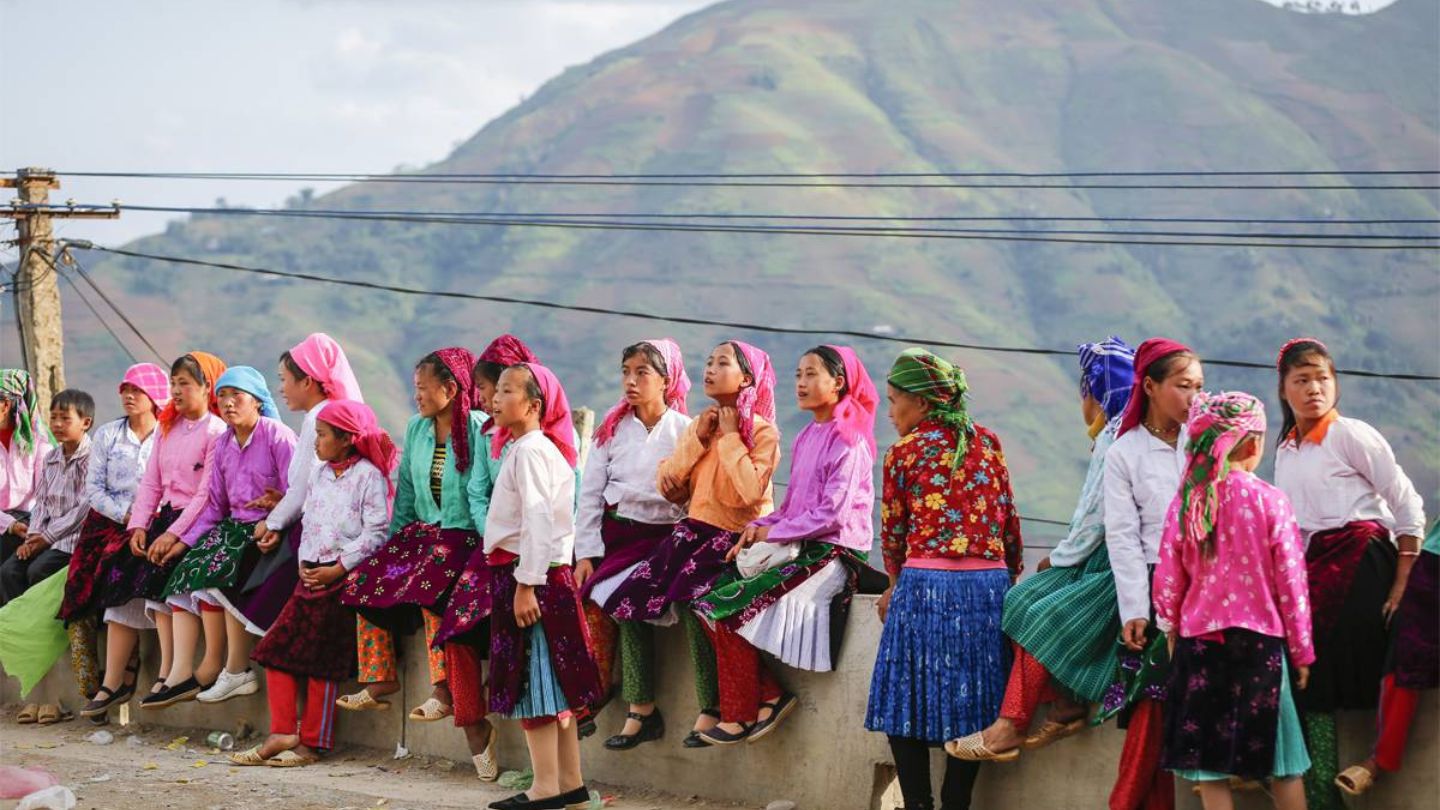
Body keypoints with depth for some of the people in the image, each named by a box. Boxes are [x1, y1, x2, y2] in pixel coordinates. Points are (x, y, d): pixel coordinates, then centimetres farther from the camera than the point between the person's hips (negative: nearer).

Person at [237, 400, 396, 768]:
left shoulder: (369, 476, -8)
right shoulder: (319, 475, 15)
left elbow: (376, 533, -13)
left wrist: (338, 569, -16)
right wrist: (304, 563, 3)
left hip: (346, 576, -7)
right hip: (312, 573, 7)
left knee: (321, 660, -6)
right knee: (277, 648, -2)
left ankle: (312, 742, 2)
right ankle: (283, 734, 0)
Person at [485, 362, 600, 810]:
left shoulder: (530, 450, -13)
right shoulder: (525, 447, 17)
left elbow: (539, 519, -21)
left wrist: (526, 584, -24)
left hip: (530, 572, -10)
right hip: (545, 573, 10)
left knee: (532, 681, -7)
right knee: (552, 683, 12)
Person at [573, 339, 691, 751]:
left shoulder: (685, 431, 2)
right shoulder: (613, 429, 12)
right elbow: (590, 493, 8)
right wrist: (585, 553, -1)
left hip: (661, 536, -4)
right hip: (613, 530, 4)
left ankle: (641, 709, -23)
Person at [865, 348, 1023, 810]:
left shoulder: (904, 452, 1)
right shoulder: (986, 442, 9)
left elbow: (893, 533, 8)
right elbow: (1009, 520, 10)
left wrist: (898, 583, 25)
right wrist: (1011, 578, 24)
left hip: (926, 585, -4)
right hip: (989, 583, 4)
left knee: (907, 703, 6)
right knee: (970, 709, 9)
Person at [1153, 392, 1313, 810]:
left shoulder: (1186, 502, -2)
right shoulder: (1270, 500, -8)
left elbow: (1168, 579, 2)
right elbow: (1291, 582, -6)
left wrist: (1171, 629, 18)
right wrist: (1302, 650, 5)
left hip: (1199, 639, 2)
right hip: (1260, 641, -2)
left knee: (1209, 764, 6)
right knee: (1283, 767, 7)